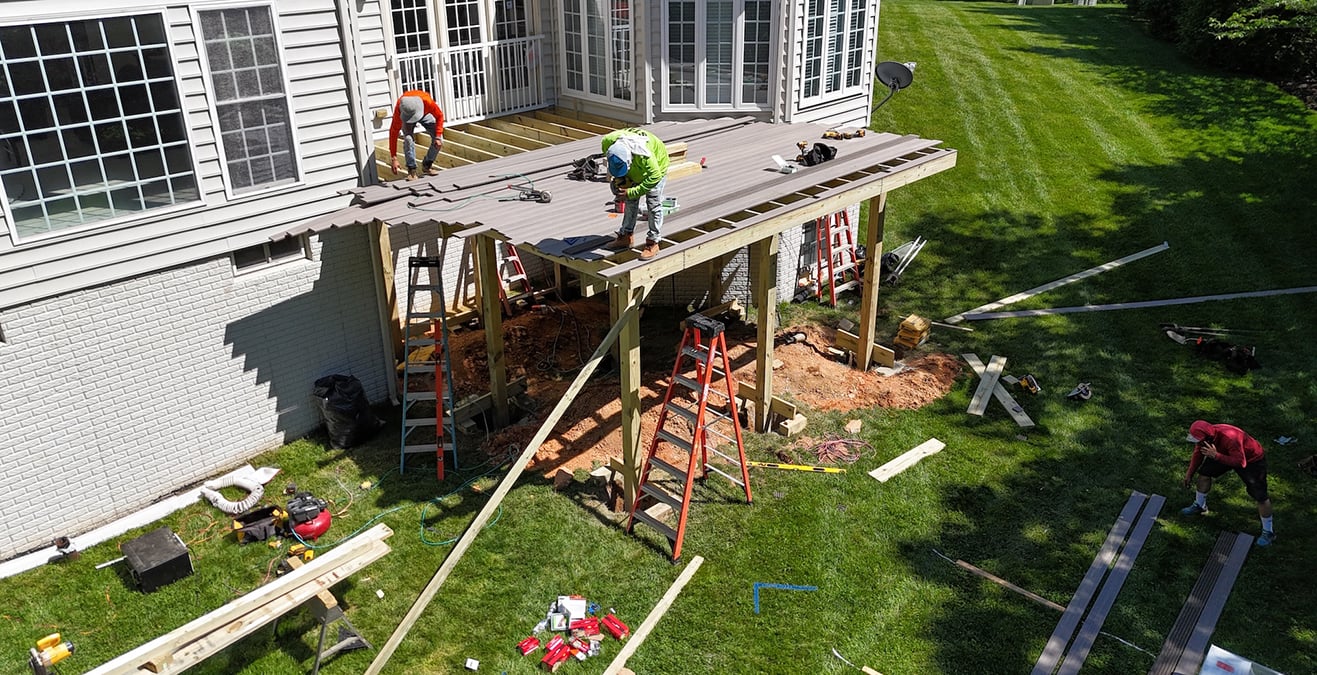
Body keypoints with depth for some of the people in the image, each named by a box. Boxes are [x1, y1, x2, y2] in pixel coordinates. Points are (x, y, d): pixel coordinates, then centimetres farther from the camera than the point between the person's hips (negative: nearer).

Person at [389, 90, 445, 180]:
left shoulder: (427, 101, -43)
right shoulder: (399, 110, -41)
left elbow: (439, 116, -23)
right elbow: (393, 132, -35)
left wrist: (438, 137, -30)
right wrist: (394, 158, -37)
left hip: (425, 113, 2)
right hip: (406, 117, -1)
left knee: (439, 141, -14)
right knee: (408, 139, -29)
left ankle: (427, 165, 7)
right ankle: (411, 170, -15)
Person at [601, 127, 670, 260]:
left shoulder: (643, 153, -47)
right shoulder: (608, 142, -30)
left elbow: (654, 176, -38)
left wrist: (631, 192, -36)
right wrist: (619, 178, -16)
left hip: (656, 167, -6)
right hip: (635, 168, 6)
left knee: (653, 204, -6)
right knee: (631, 202, 10)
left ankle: (652, 243, 2)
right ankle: (626, 237, 22)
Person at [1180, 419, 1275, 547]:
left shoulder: (1230, 438, -43)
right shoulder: (1205, 437, -19)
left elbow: (1240, 463, -39)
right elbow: (1198, 452, 0)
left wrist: (1216, 456, -46)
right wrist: (1189, 473, 6)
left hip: (1252, 460, -7)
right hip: (1227, 454, 7)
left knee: (1260, 497, -6)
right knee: (1204, 473, 7)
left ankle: (1268, 532, 10)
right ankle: (1199, 506, 29)